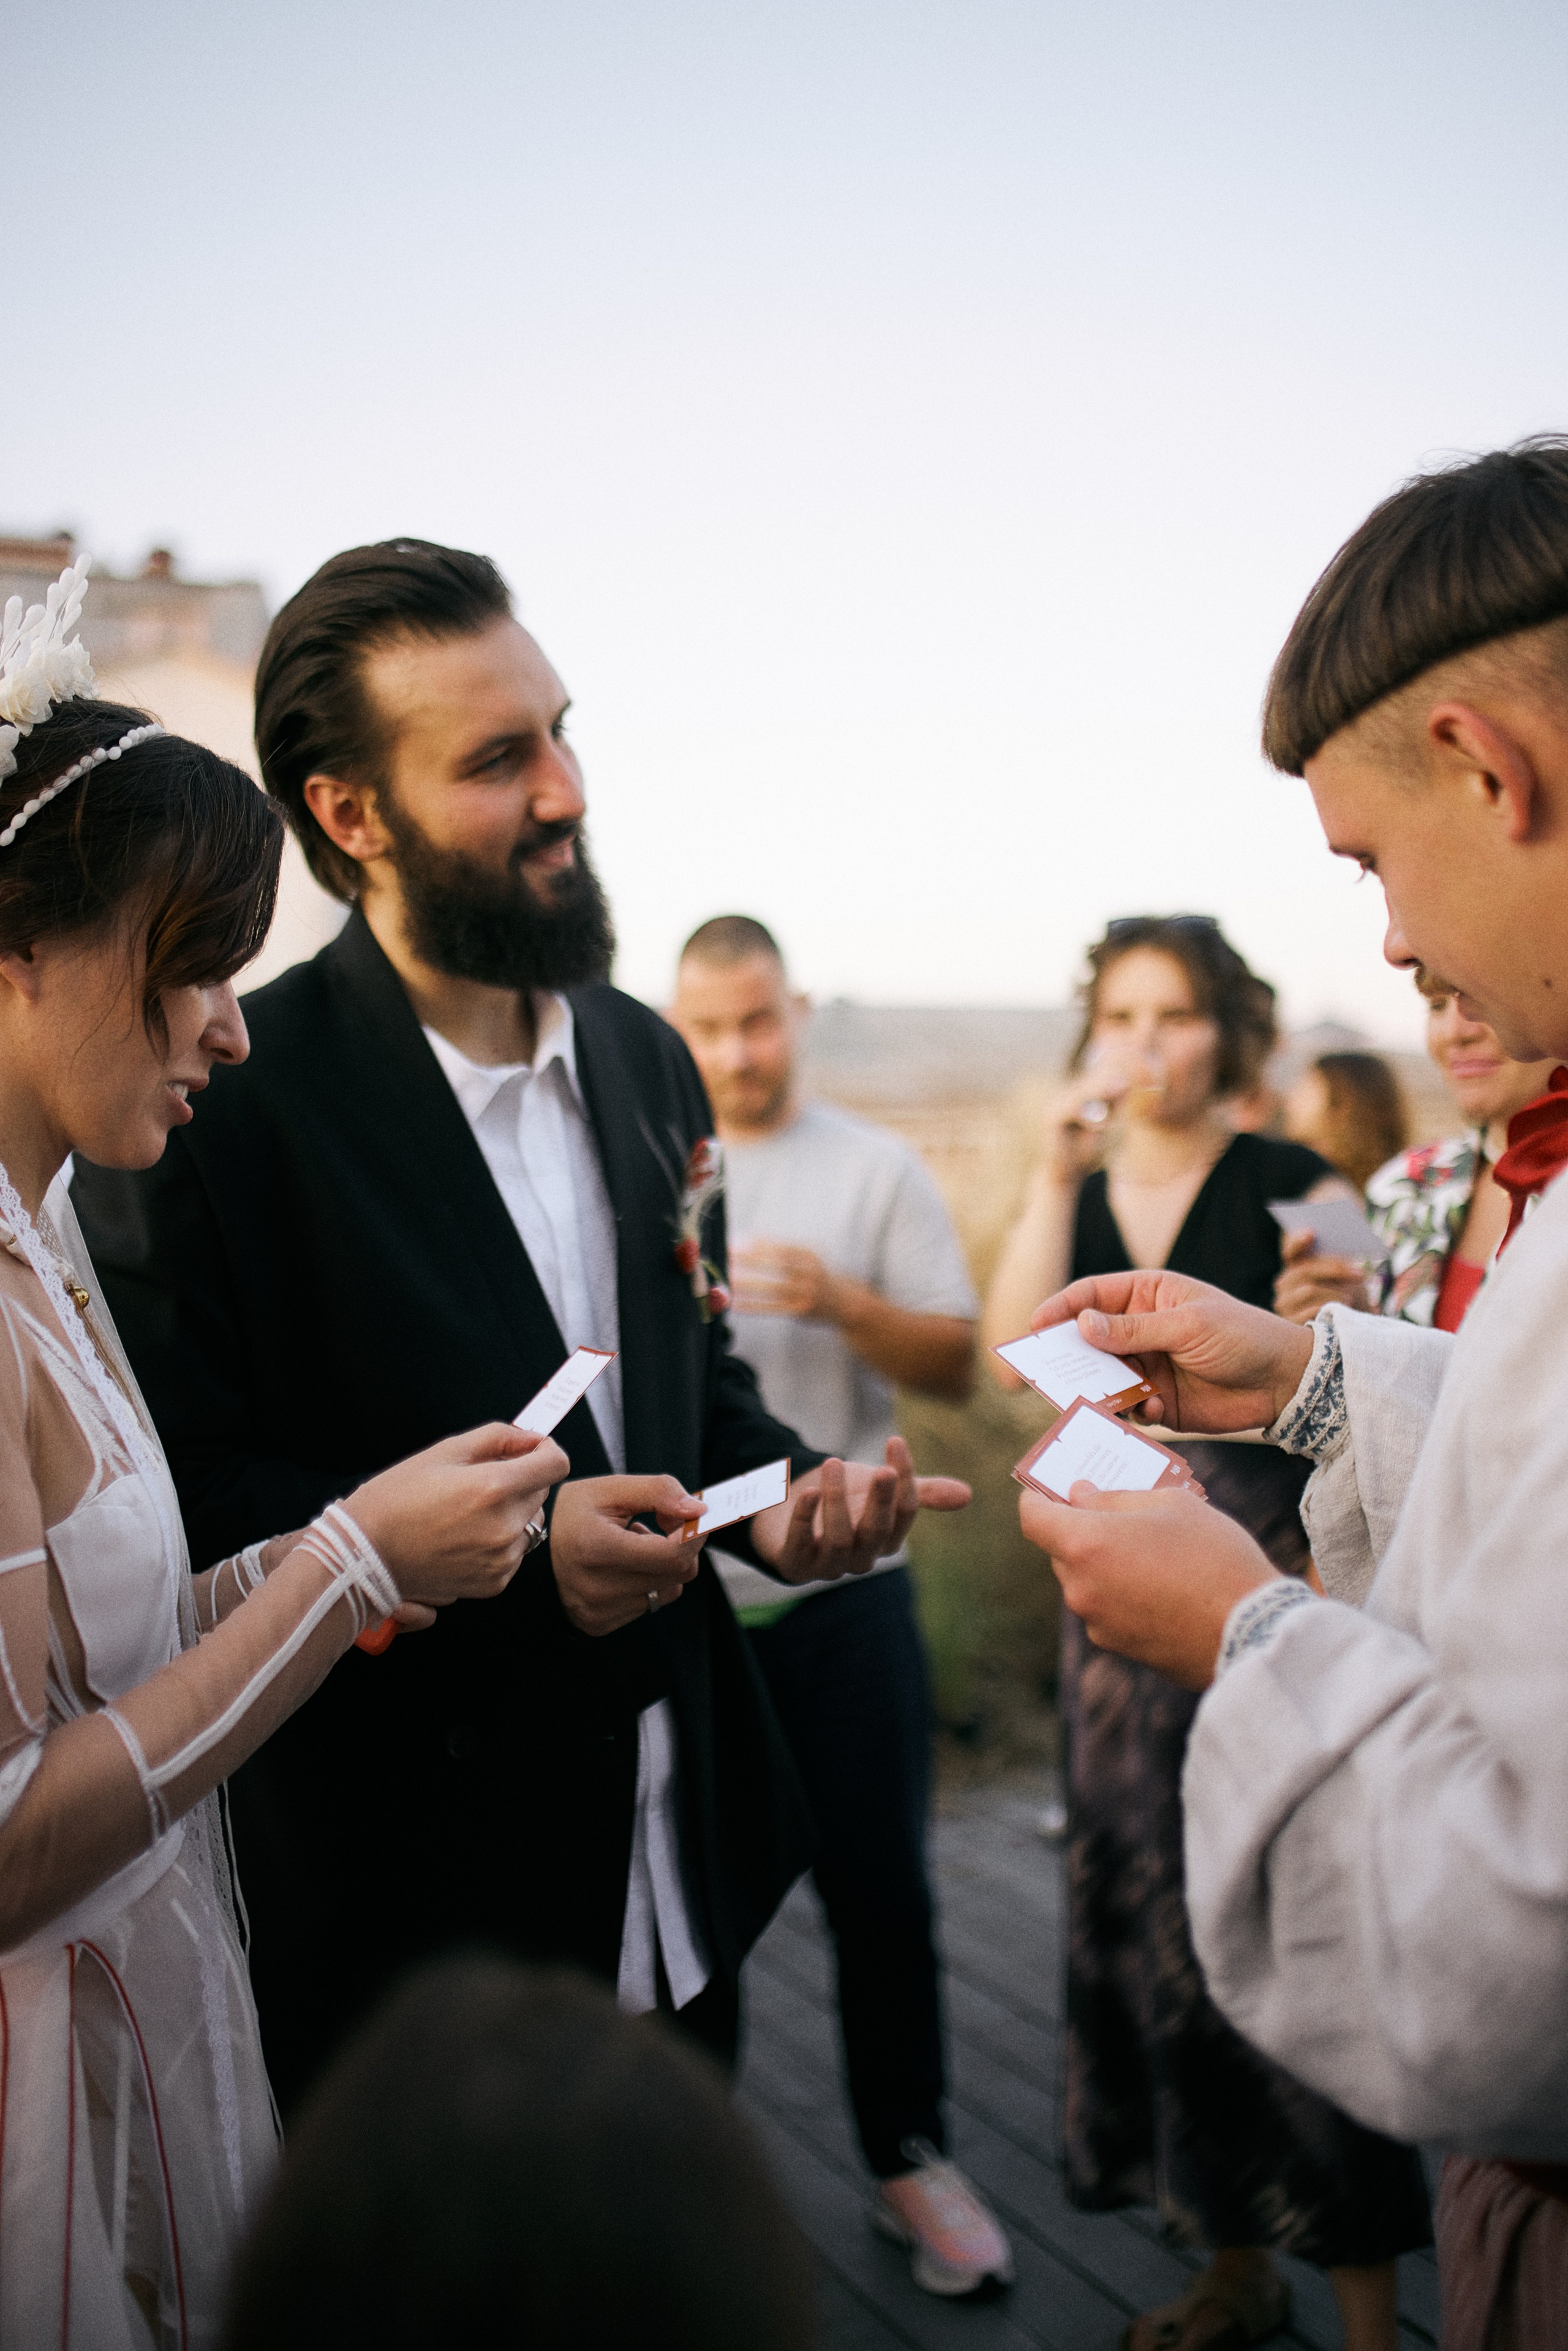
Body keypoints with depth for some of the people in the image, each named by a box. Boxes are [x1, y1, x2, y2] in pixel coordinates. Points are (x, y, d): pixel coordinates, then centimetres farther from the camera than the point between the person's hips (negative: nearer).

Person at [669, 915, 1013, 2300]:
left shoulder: (876, 1169, 2)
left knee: (881, 1886, 6)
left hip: (840, 1581, 0)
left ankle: (910, 2158, 25)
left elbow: (956, 1366, -1)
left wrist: (845, 1302, -19)